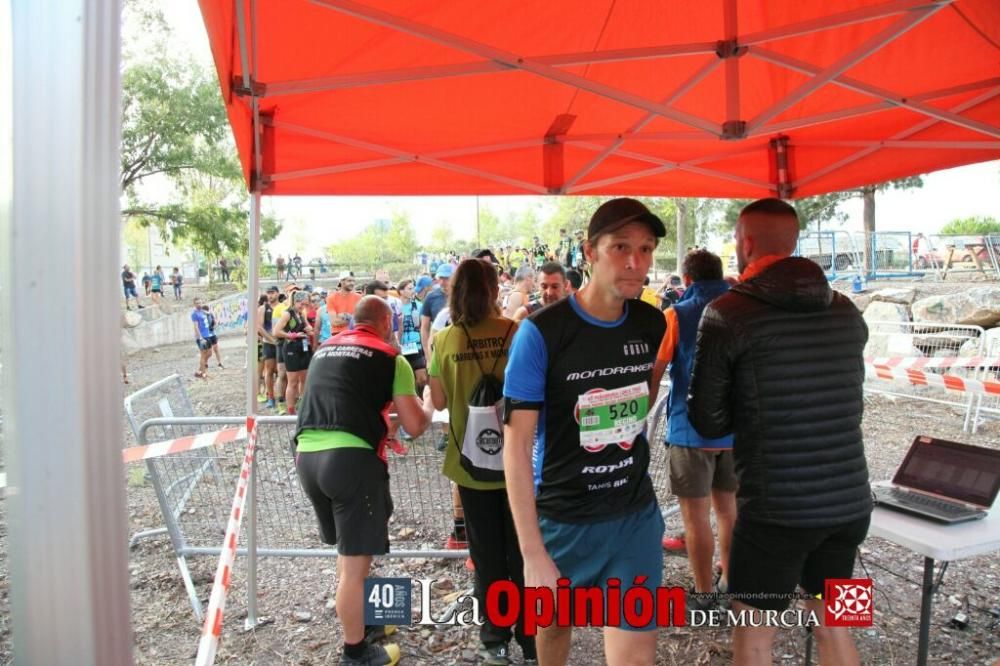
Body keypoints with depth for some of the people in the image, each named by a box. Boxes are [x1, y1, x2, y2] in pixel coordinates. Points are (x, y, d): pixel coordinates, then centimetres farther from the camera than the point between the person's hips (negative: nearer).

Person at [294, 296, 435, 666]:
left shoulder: (324, 350, 20)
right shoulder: (390, 357, 2)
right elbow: (415, 426, 0)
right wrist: (428, 406, 21)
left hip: (307, 455, 8)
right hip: (351, 457, -7)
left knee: (347, 551, 24)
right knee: (356, 562, 6)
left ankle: (361, 624, 40)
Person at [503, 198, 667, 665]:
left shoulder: (653, 324, -4)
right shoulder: (541, 331, -18)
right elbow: (516, 444, -18)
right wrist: (532, 553, -21)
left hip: (636, 518, 3)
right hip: (561, 521, -2)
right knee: (554, 624, 22)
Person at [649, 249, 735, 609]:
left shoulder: (677, 316, -8)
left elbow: (653, 375, -10)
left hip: (691, 430, -5)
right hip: (737, 429, 5)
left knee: (696, 513, 5)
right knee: (728, 507, 18)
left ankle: (704, 594, 13)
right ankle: (730, 582, 31)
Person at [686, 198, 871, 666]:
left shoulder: (728, 313, -11)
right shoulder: (846, 311, 6)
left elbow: (707, 420, -9)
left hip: (776, 507, -5)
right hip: (850, 501, 6)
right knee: (833, 626, 22)